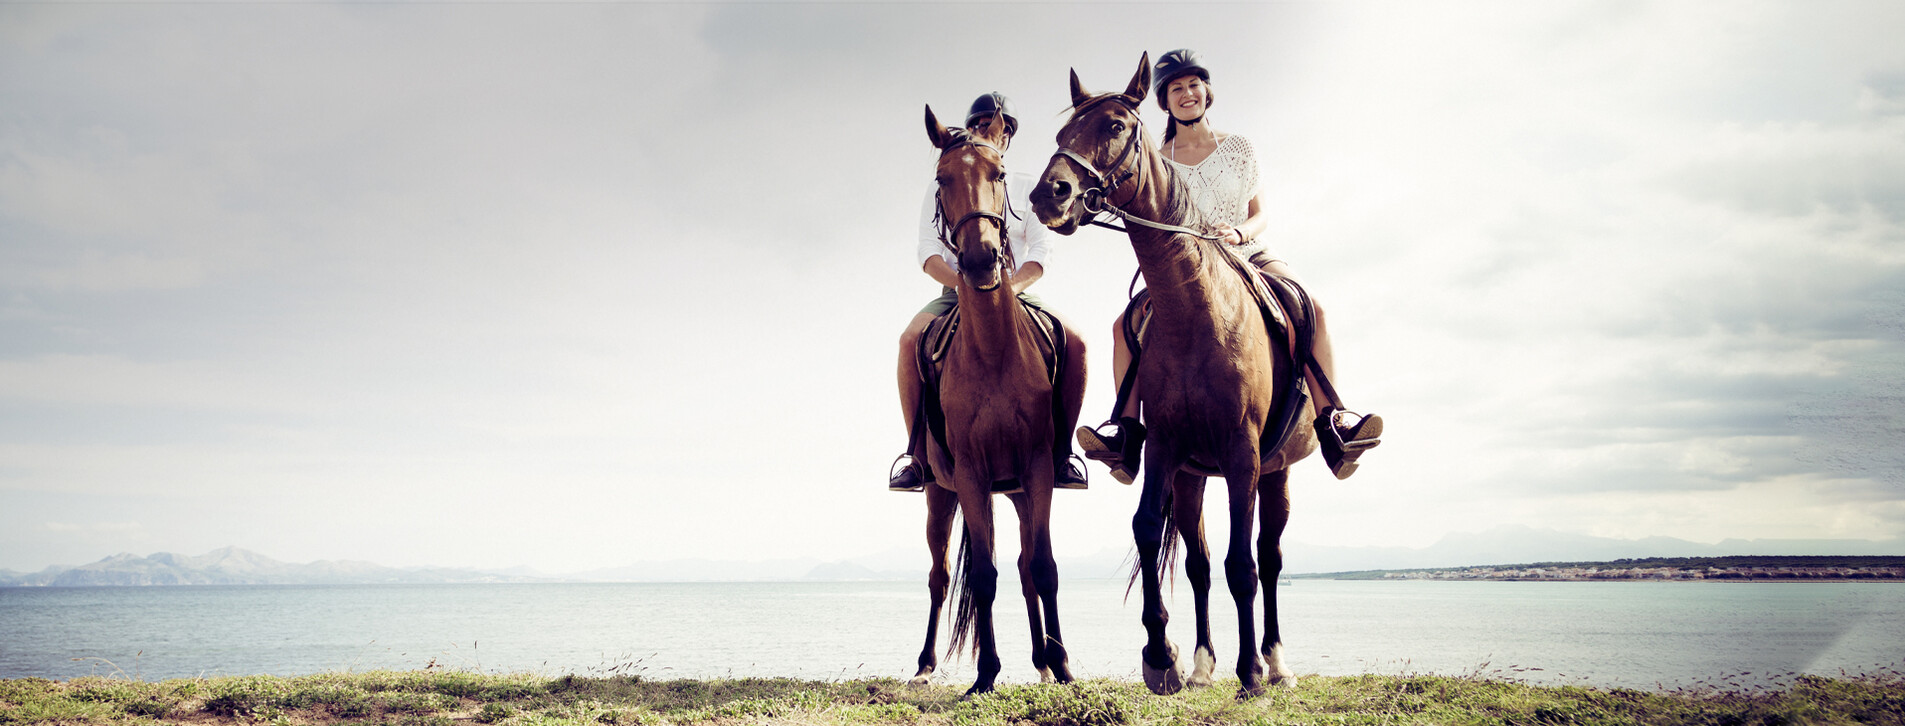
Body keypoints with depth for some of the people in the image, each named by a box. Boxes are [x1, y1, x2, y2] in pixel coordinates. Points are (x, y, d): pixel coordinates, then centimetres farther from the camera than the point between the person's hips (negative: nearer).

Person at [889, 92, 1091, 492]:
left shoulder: (1026, 189, 14)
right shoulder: (943, 187, 11)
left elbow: (1040, 253, 1)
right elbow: (928, 253, -1)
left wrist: (1008, 287, -20)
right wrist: (963, 282, -22)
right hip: (956, 292, -1)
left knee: (1074, 343, -25)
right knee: (911, 340, -32)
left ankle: (1060, 451, -13)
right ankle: (917, 454, -24)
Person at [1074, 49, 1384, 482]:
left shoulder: (1240, 149, 9)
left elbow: (1261, 216, 5)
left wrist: (1238, 231, -17)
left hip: (1248, 253, 0)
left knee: (1313, 309, -29)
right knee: (1126, 325, -25)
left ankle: (1332, 422, -32)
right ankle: (1126, 431, -27)